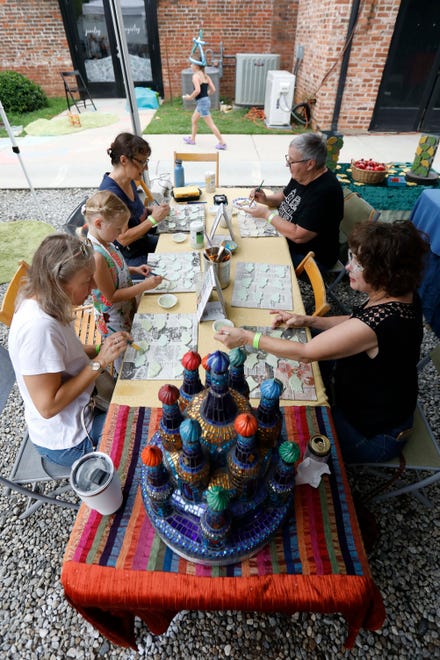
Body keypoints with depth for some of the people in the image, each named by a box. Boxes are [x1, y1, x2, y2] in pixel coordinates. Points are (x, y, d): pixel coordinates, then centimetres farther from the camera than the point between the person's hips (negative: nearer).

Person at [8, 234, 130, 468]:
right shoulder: (38, 327, -34)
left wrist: (100, 350, -7)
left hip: (77, 413, 8)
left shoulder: (42, 303, -6)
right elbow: (48, 406, -29)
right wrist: (99, 362, -28)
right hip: (67, 441, -8)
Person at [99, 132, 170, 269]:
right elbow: (123, 239, -26)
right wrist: (153, 219, -22)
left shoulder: (129, 181, -1)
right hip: (129, 257, -9)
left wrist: (150, 210, -2)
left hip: (143, 240, 9)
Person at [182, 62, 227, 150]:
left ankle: (222, 143, 0)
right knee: (193, 120, 22)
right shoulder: (205, 75, 9)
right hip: (206, 100, 10)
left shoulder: (195, 76, -14)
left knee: (210, 124, -4)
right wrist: (205, 94, 19)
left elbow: (197, 90, -28)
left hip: (202, 102, -10)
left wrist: (190, 97, -14)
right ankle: (192, 139, 35)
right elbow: (213, 89, 6)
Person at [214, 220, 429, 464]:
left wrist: (246, 337, -23)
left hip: (371, 434, -8)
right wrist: (308, 321, -5)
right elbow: (356, 324, 6)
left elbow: (305, 353, -31)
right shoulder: (403, 295, -11)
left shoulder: (380, 321, -38)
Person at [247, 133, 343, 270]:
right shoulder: (301, 176, -1)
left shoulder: (324, 192, -30)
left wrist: (267, 214, -22)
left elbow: (298, 236, -32)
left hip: (312, 258, -9)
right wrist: (266, 199, -4)